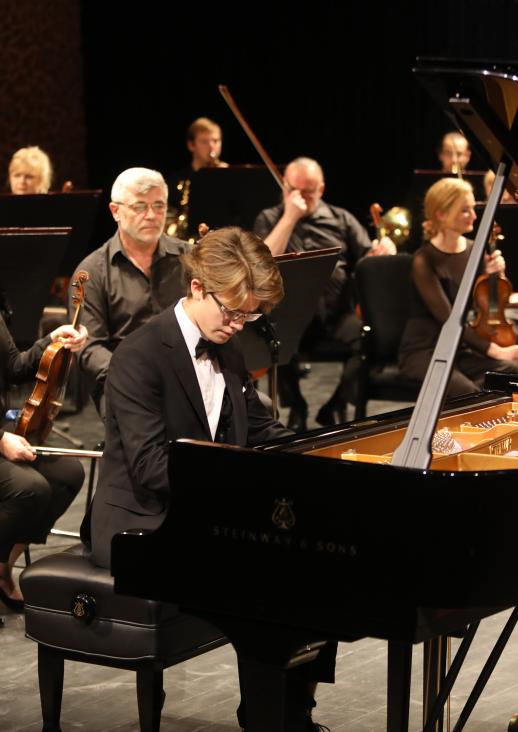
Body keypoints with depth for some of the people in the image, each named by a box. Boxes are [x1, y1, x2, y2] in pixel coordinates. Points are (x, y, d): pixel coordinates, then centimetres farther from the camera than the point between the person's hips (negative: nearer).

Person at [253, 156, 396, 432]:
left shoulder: (341, 220, 18)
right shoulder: (269, 219, 12)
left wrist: (385, 249, -12)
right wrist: (290, 217, -9)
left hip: (338, 310, 2)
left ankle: (336, 406, -6)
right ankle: (295, 407, -7)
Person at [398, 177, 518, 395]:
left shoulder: (474, 250, 6)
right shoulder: (424, 261, -12)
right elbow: (447, 318, -21)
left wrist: (493, 275, -13)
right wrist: (493, 350, -29)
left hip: (462, 349, 6)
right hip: (424, 352, -6)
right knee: (469, 394, -31)